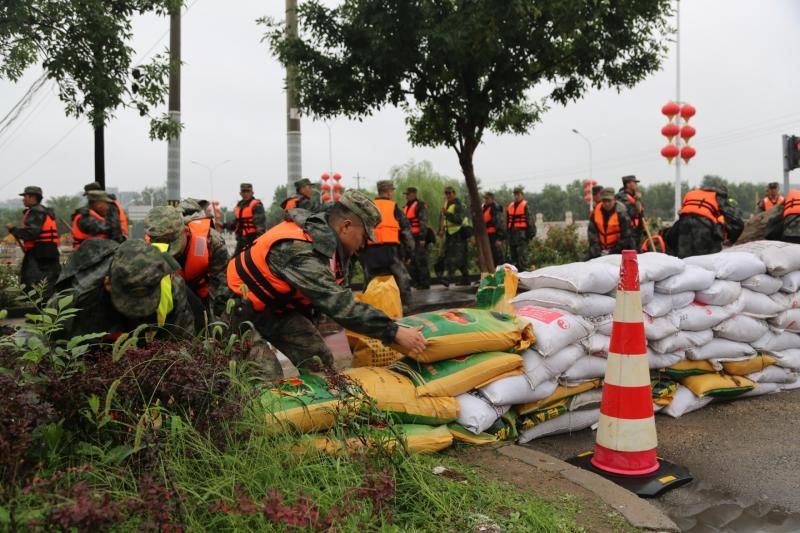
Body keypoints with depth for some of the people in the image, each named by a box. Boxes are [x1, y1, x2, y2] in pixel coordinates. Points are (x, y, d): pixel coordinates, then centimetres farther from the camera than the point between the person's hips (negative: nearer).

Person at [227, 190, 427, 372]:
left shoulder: (321, 230, -7)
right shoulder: (300, 252, -34)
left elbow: (337, 295, 0)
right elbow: (341, 306, -37)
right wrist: (395, 332, -34)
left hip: (281, 306, 9)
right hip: (246, 310, -9)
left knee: (320, 362, 5)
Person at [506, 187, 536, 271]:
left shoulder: (525, 206, -4)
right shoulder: (510, 206, 16)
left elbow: (530, 220, -7)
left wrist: (530, 233, -10)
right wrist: (507, 233, 18)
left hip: (521, 233, -7)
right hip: (512, 233, 7)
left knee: (522, 255, -10)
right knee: (513, 255, 12)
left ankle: (524, 270, -10)